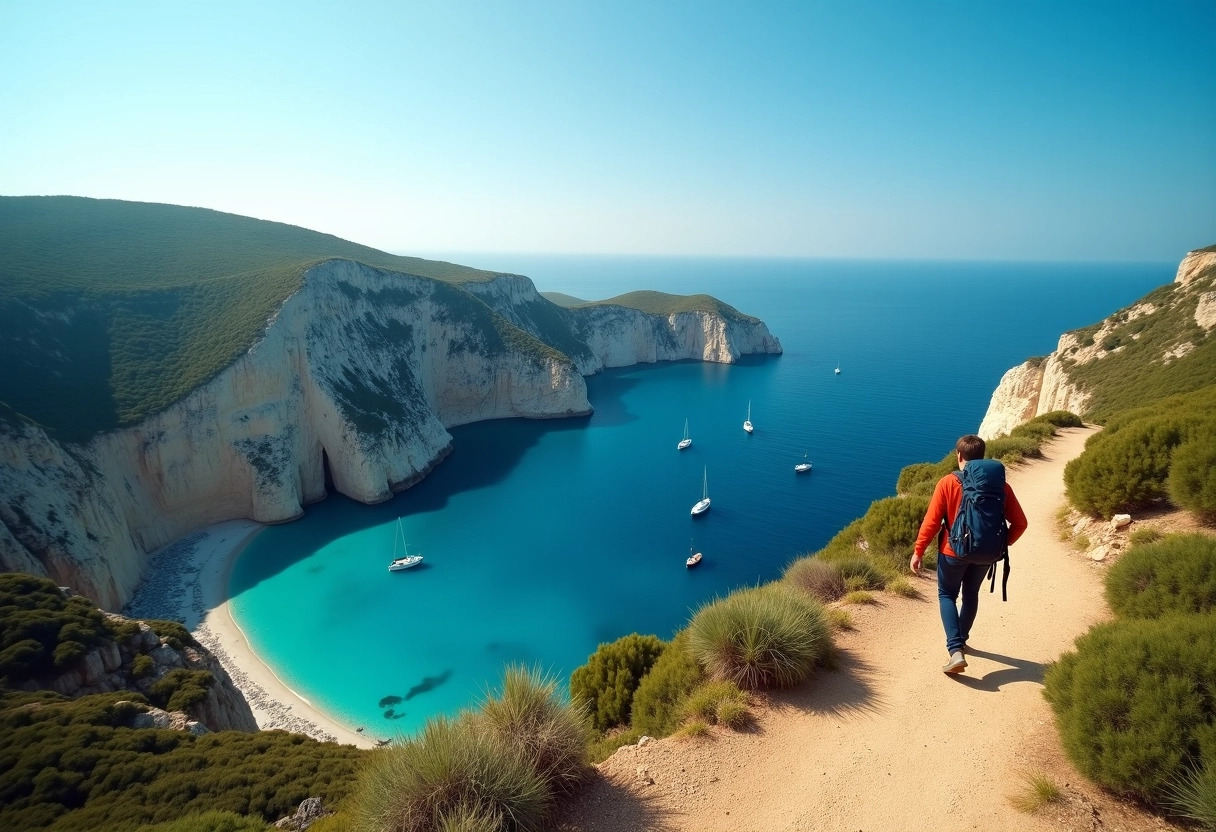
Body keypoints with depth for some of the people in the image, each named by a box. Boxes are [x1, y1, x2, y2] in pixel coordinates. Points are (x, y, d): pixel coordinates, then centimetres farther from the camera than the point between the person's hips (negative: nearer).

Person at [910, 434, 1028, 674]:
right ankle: (961, 640, 41)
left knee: (947, 595, 13)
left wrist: (918, 552, -6)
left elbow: (931, 521, -14)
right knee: (971, 594, 24)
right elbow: (1020, 523, -3)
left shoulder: (948, 483, -14)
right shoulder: (999, 485, -6)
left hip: (954, 552, -3)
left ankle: (956, 650, -3)